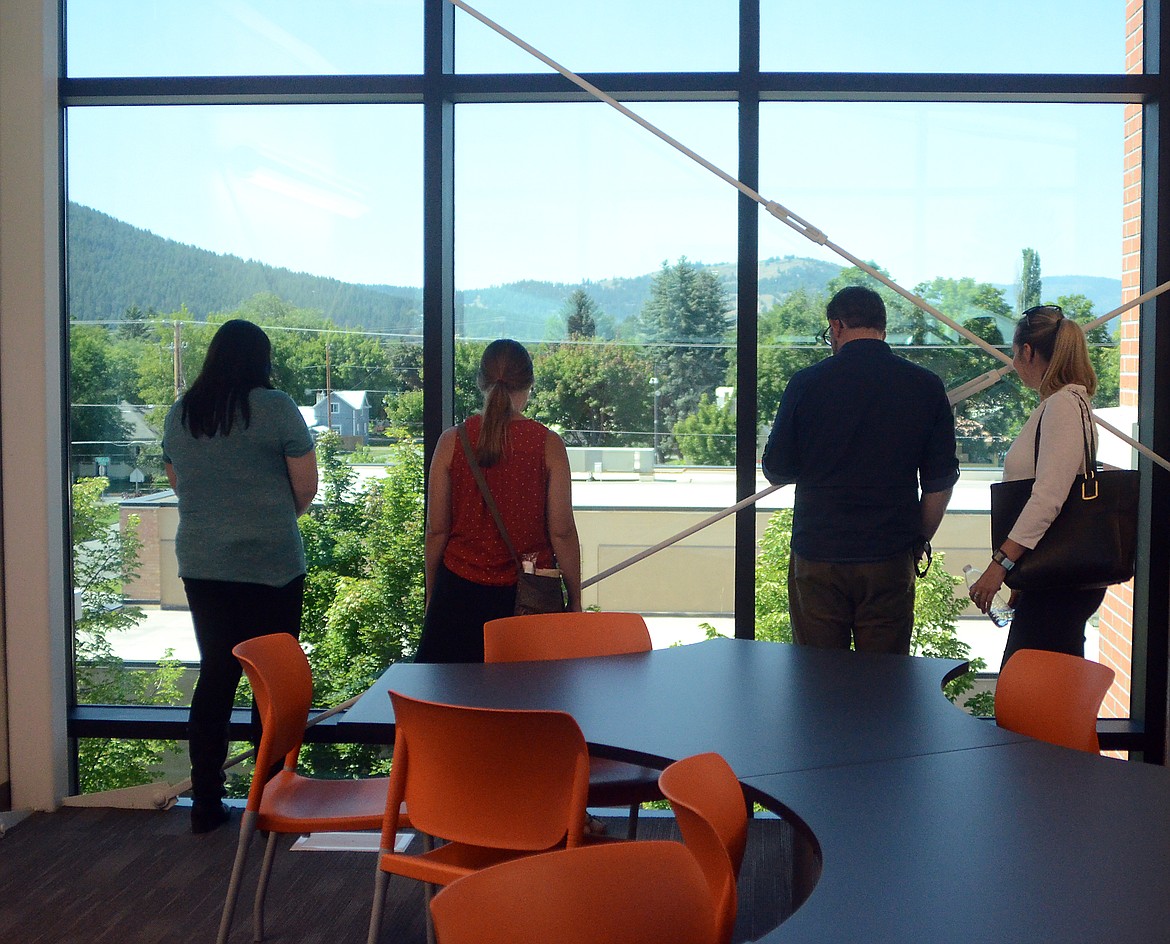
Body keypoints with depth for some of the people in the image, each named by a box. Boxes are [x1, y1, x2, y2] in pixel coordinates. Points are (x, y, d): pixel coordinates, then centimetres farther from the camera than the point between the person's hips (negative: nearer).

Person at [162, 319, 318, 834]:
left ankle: (205, 802, 17)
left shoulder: (180, 414, 6)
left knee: (216, 675, 12)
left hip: (201, 565, 5)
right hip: (271, 565, -5)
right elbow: (306, 484, -6)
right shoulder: (276, 407, -9)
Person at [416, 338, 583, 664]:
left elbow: (436, 530, 0)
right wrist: (574, 600, 5)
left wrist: (431, 596, 12)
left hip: (461, 591, 1)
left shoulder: (452, 441, -3)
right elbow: (562, 531, -5)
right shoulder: (548, 444, -7)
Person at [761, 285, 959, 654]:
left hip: (817, 558, -1)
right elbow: (940, 481, 3)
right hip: (889, 561, 1)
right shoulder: (925, 386, -1)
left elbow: (776, 470, 2)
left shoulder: (806, 382, -5)